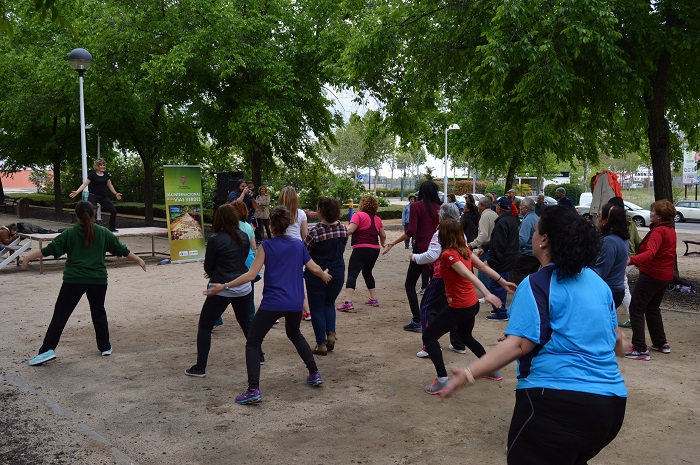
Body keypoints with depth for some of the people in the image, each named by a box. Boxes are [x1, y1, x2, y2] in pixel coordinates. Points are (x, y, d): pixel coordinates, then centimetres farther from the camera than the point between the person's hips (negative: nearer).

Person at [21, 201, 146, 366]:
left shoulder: (70, 233, -2)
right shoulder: (103, 233, 4)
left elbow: (51, 248, -5)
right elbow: (121, 249, 9)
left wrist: (28, 257, 2)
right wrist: (138, 259, 21)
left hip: (74, 280, -2)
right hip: (98, 280, 2)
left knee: (60, 314, 1)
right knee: (98, 313, 19)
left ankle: (47, 350, -6)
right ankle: (105, 347, 24)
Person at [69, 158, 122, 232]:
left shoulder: (106, 174, 6)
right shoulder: (92, 174, -7)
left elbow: (110, 185, 18)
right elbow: (85, 184, -10)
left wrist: (116, 193, 22)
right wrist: (77, 192, -20)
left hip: (104, 197, 5)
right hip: (93, 196, -5)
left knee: (113, 211, 6)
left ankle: (112, 228, 22)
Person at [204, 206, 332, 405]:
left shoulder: (266, 246, -5)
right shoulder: (298, 245, 6)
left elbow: (251, 274, -12)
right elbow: (315, 269, 10)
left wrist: (224, 286, -9)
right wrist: (325, 276, 33)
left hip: (272, 303, -5)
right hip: (295, 303, 5)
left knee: (253, 343, 5)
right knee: (295, 334, 32)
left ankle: (253, 390, -6)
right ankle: (314, 374, 31)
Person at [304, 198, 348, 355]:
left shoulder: (316, 231, -21)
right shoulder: (343, 228, -5)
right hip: (337, 274, 5)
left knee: (316, 308, 10)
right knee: (329, 303, 26)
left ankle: (321, 344, 12)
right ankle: (331, 334, 9)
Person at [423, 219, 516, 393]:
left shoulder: (448, 255, -21)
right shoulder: (464, 250, 3)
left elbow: (469, 275, -31)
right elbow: (484, 267, 10)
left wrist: (486, 293, -40)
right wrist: (502, 281, 18)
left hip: (459, 307, -9)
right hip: (472, 304, 9)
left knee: (428, 336, 1)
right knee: (466, 336, 32)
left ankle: (442, 379, -5)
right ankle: (492, 369, 39)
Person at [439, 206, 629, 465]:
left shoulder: (538, 285, -11)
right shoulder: (598, 283, 10)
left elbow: (519, 344, -22)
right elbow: (615, 338, 21)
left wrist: (469, 373, -26)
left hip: (557, 402, -8)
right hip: (611, 403, 8)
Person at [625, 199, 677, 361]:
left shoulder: (658, 231, -19)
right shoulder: (671, 230, 11)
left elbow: (650, 253, -36)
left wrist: (631, 260, -51)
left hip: (651, 275, -10)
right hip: (665, 275, 10)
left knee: (636, 309, -6)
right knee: (652, 309, 23)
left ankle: (640, 349, -10)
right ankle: (661, 343, 30)